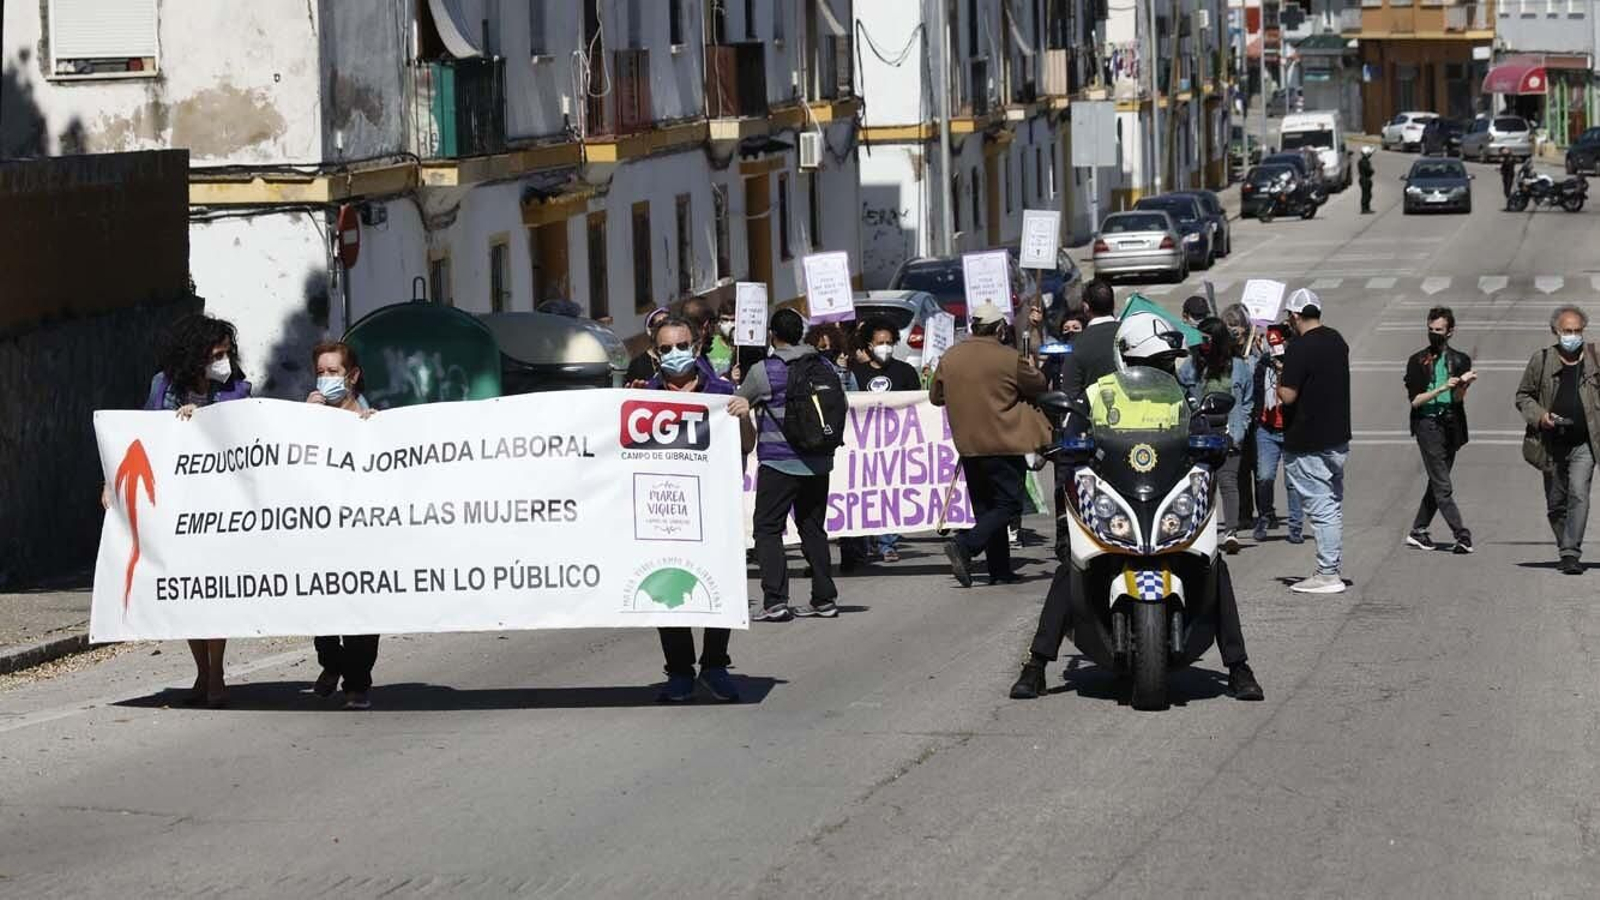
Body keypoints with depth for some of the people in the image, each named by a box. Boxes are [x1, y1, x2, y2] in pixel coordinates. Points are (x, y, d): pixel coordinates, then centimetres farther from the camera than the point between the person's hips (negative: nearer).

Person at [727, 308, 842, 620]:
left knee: (768, 528, -1)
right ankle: (824, 599, 15)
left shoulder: (764, 372, -8)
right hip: (818, 462, 5)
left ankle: (775, 600, -13)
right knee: (813, 528, 14)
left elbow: (736, 405, 6)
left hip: (779, 461, -5)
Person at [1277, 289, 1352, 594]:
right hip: (1338, 438, 8)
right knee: (1333, 506, 13)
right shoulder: (1337, 341, 9)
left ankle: (1327, 574, -5)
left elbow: (1288, 395, -21)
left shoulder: (1300, 348, -18)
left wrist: (1279, 378, -1)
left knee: (1321, 509, -6)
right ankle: (1333, 569, 18)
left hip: (1308, 444, -8)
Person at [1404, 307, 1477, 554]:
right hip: (1427, 424, -4)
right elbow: (1415, 400, -4)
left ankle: (1418, 532, 21)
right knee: (1442, 485, -9)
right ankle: (1461, 535, -15)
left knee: (1437, 483, 10)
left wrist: (1464, 383, -24)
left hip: (1451, 425, 4)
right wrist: (1442, 388, -16)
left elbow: (1458, 398, -2)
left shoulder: (1460, 361, 9)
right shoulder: (1418, 361, 3)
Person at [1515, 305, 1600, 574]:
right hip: (1552, 445, 2)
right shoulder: (1541, 360, 2)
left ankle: (1571, 553, -19)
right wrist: (1539, 415, -10)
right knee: (1555, 504, 10)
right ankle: (1566, 549, 29)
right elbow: (1523, 396, 9)